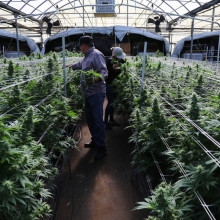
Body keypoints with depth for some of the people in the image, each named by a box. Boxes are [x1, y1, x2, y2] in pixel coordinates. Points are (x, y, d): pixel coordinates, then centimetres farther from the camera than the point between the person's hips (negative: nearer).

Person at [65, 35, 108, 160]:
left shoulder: (96, 55, -12)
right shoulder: (87, 56, 19)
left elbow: (104, 72, -23)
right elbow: (80, 64, 41)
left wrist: (95, 79, -41)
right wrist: (70, 66, 53)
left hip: (96, 93, -10)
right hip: (88, 93, 10)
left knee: (98, 120, -9)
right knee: (90, 119, 15)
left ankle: (101, 148, -2)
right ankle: (95, 142, 28)